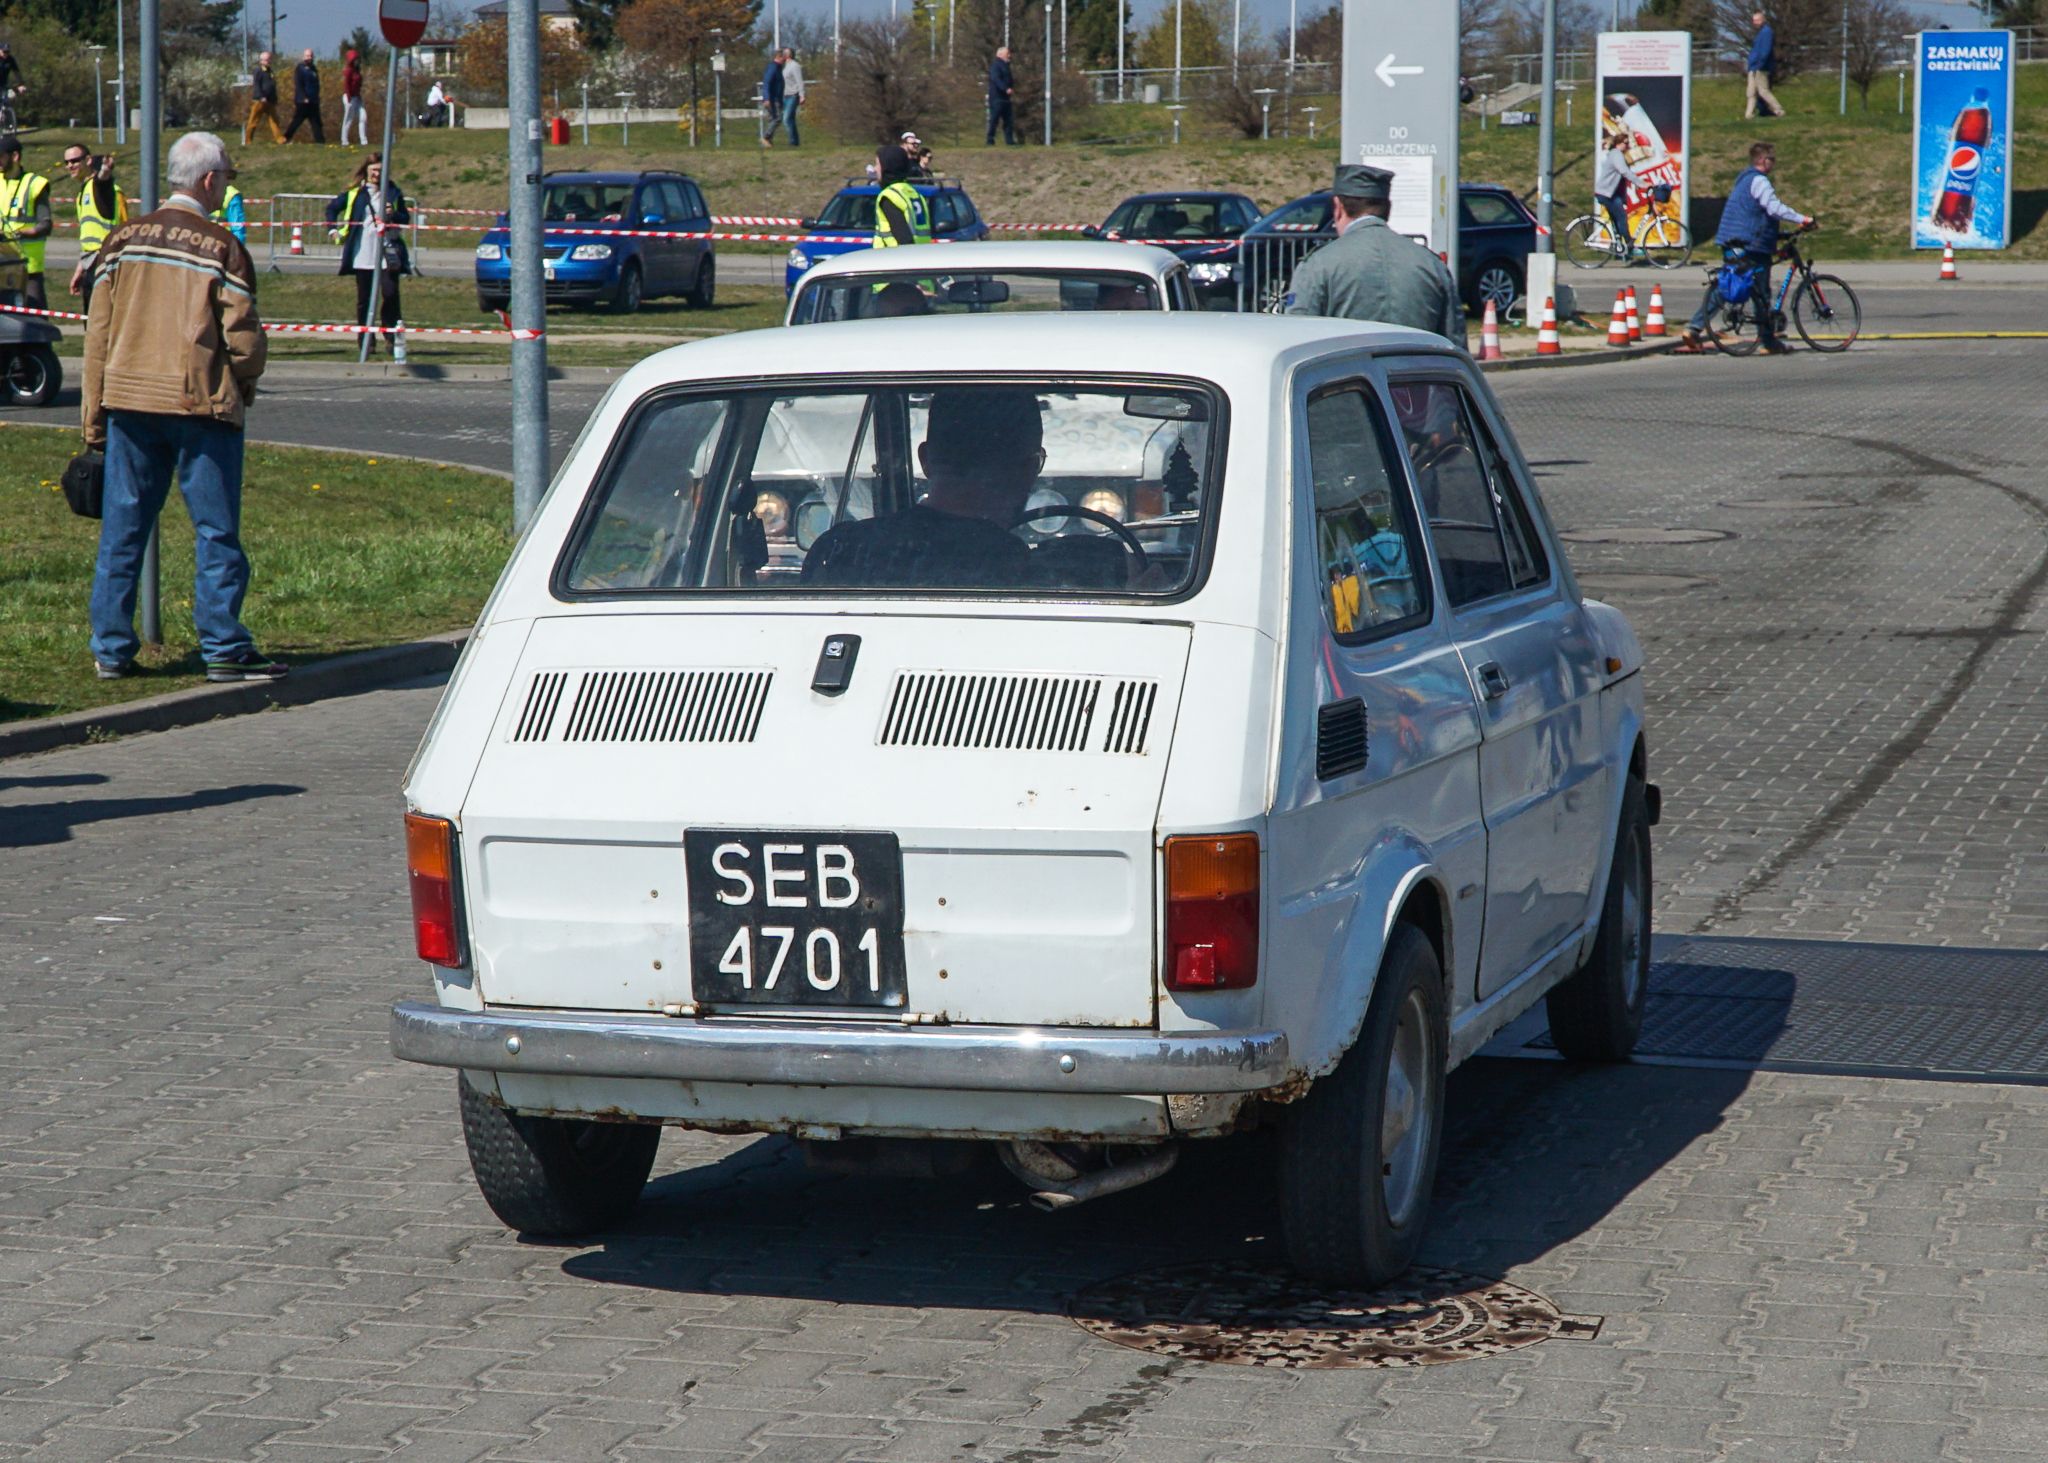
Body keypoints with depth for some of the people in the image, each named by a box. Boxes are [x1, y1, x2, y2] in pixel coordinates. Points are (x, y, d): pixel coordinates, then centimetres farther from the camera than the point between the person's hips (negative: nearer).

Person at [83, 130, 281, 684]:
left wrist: (93, 418, 10)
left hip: (128, 403, 5)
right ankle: (224, 648, 4)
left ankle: (111, 649, 12)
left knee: (122, 530, 9)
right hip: (201, 407, -4)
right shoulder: (221, 248, -8)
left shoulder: (123, 240, 6)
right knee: (216, 532, 3)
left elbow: (97, 333, 6)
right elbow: (244, 340, -9)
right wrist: (243, 385, 12)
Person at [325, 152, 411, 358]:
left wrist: (394, 215, -11)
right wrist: (333, 229, 9)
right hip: (362, 254, 0)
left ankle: (393, 337, 2)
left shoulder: (392, 192, 8)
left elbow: (406, 217, 9)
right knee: (364, 299, 3)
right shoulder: (354, 192, 7)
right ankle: (367, 342, 8)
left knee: (390, 294, -9)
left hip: (388, 252, 0)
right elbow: (332, 208, 19)